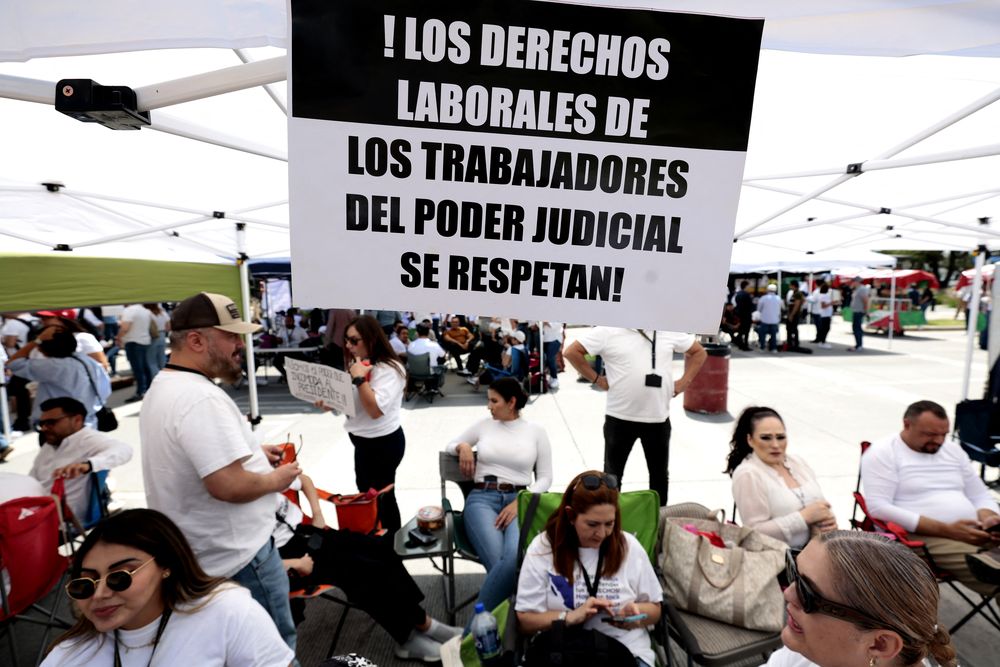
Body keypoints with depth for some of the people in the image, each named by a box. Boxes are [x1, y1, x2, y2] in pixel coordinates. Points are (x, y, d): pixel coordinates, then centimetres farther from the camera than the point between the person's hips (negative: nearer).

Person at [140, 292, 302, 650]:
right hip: (237, 555, -10)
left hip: (202, 553, 10)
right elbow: (230, 486, -35)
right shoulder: (200, 397, -29)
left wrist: (250, 452, 9)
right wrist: (275, 479, -17)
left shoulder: (162, 388, 6)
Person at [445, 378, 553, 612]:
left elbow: (545, 478, 6)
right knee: (499, 562, -30)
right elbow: (448, 446, 26)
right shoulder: (483, 425, 14)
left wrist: (520, 502, -10)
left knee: (517, 556, -33)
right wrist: (463, 446, 2)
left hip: (520, 500, 0)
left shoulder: (536, 431, 9)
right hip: (482, 499, 1)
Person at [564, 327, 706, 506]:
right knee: (613, 473, 12)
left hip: (658, 418, 3)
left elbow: (699, 352, 15)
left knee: (660, 474, 19)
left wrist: (683, 382, 4)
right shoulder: (608, 331, -9)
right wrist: (597, 379, -9)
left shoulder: (669, 332, 2)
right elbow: (571, 352, -9)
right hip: (620, 417, -3)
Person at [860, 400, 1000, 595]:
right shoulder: (883, 453, -7)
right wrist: (947, 530, -18)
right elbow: (879, 508, -16)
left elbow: (980, 495, 20)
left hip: (973, 534, 7)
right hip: (921, 537, -7)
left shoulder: (953, 449, 17)